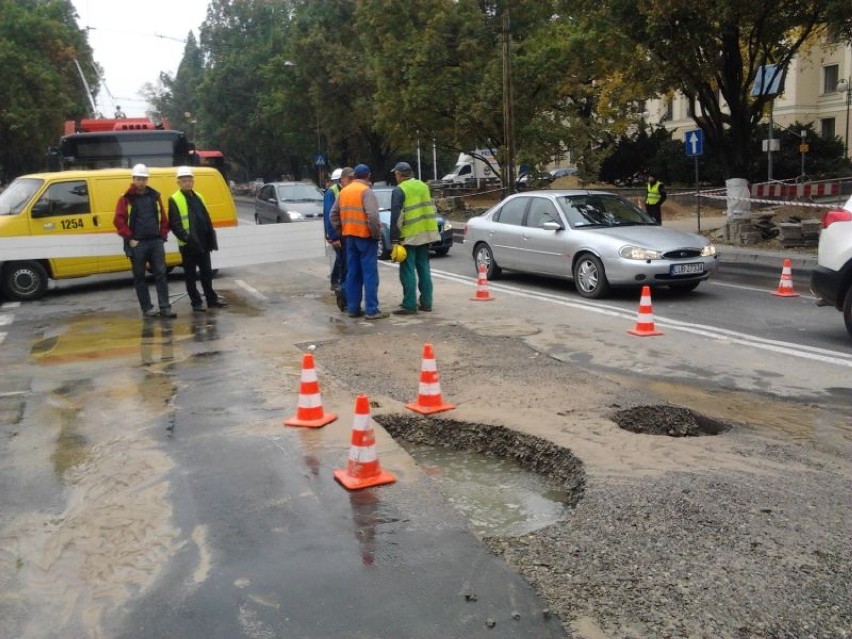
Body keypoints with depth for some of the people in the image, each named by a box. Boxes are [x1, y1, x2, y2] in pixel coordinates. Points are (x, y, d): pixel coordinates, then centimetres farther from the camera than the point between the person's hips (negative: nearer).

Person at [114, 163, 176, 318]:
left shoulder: (155, 196, 11)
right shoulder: (126, 199, -2)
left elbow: (163, 218, 13)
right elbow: (118, 220, -7)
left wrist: (163, 236, 4)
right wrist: (130, 239, -10)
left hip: (156, 242, 3)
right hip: (137, 244, -3)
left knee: (161, 274, -1)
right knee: (139, 277, 4)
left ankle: (165, 308, 1)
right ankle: (147, 308, 12)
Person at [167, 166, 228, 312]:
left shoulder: (198, 197, 15)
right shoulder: (174, 200, -7)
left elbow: (207, 220, 16)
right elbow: (174, 225, -14)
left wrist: (211, 239, 9)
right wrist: (186, 238, -24)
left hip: (202, 243, 6)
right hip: (188, 245, -6)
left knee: (207, 273, 12)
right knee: (191, 275, 4)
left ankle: (212, 299, 21)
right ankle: (196, 303, 11)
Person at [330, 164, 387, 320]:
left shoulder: (344, 191, 12)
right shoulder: (366, 191, -11)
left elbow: (333, 215, 13)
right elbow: (372, 216, -23)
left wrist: (341, 231, 17)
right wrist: (377, 233, -11)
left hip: (349, 237, 7)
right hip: (365, 237, -7)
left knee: (352, 274, 11)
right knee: (370, 274, -4)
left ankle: (353, 308, 14)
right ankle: (371, 310, -5)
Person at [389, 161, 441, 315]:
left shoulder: (399, 190, -10)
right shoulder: (423, 186, 12)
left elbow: (396, 217, -14)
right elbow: (432, 210, 18)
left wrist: (394, 239, -13)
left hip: (409, 236, -7)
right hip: (426, 233, 7)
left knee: (407, 271, -3)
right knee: (424, 268, 12)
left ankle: (409, 305, -5)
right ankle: (426, 302, 15)